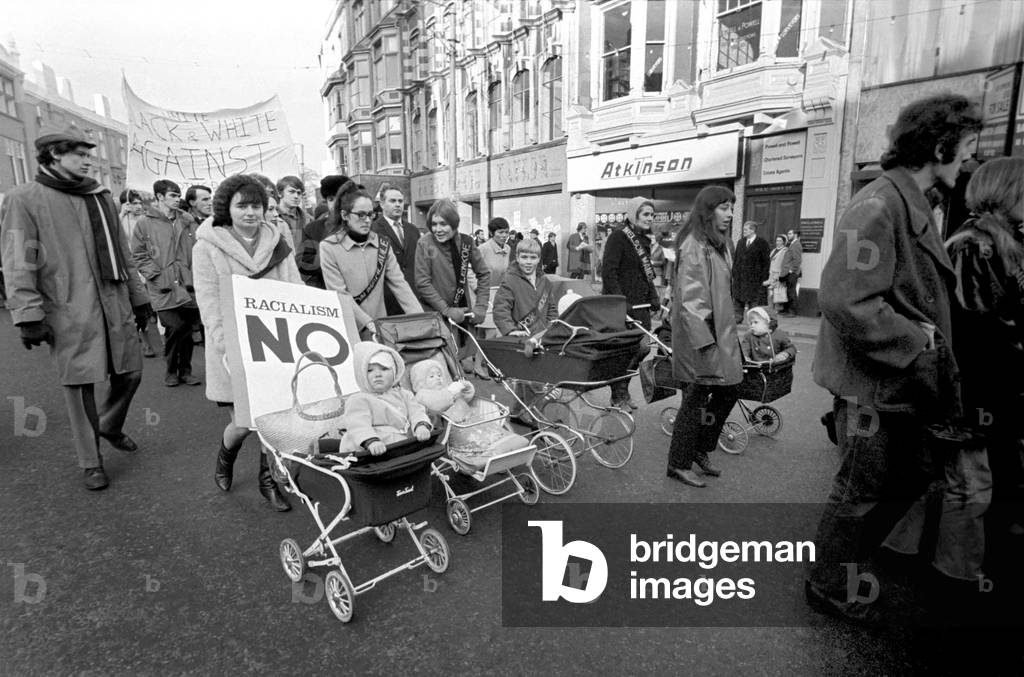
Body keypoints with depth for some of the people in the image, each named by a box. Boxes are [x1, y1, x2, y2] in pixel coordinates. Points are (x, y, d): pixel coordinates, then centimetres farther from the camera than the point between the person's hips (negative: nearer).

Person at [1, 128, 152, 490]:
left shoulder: (102, 197, 14)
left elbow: (122, 253, 18)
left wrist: (139, 297, 17)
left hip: (115, 307, 5)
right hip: (69, 313, -5)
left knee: (130, 374, 10)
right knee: (80, 386, 3)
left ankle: (110, 426, 39)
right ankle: (90, 463, 18)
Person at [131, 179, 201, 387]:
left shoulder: (188, 222, 12)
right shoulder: (145, 224, 2)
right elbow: (139, 256, 2)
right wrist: (157, 276, -8)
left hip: (189, 286, 3)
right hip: (164, 289, -3)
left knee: (187, 329, 6)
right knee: (175, 327, -12)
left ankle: (185, 370, 20)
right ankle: (171, 370, 9)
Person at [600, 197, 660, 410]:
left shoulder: (644, 239, 16)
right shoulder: (618, 237, -9)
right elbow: (608, 272, -16)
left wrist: (654, 297, 11)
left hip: (640, 304, 8)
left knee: (640, 348, 6)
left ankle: (623, 391, 23)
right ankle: (618, 395, 12)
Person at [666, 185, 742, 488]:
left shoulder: (717, 244, 14)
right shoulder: (694, 245, -15)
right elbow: (690, 299, -21)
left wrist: (726, 334, 15)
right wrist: (704, 340, -23)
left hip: (720, 332, 9)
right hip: (699, 335, -9)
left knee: (728, 391, 13)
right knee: (696, 400, 0)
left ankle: (700, 449, 29)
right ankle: (679, 464, 14)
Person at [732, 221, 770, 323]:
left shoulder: (762, 243, -4)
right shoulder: (740, 242, 11)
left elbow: (766, 262, -5)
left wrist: (764, 278, -10)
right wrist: (734, 273, 4)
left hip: (755, 278, -5)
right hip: (739, 278, 5)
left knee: (754, 301, -1)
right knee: (737, 299, 9)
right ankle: (738, 317, 18)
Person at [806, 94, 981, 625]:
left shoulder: (915, 205, 13)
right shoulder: (879, 205, -20)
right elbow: (845, 300, -29)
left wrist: (932, 345, 9)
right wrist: (914, 342, -20)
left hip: (902, 382, 10)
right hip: (872, 382, -10)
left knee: (911, 479, 22)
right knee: (861, 493, 6)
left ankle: (847, 564, 41)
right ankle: (829, 587, 29)